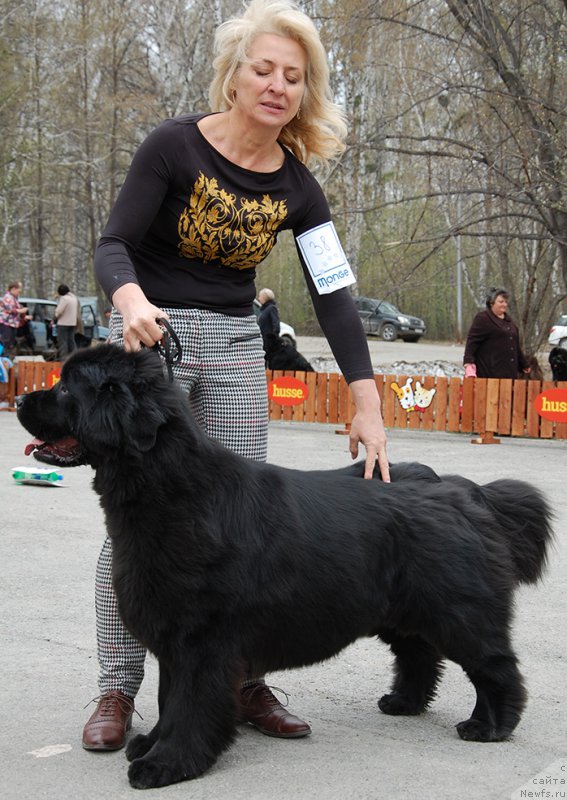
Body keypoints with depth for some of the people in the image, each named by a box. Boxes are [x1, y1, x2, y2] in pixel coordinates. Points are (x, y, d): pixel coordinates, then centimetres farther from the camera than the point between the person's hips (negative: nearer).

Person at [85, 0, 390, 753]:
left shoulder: (296, 186, -1)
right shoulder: (176, 145, -12)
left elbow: (334, 297, -5)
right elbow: (113, 244, -13)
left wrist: (368, 407, -12)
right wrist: (132, 301, -37)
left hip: (236, 345, 4)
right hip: (150, 335, -3)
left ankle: (245, 681, 12)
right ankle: (117, 691, 4)